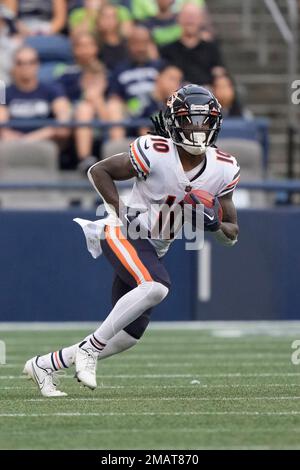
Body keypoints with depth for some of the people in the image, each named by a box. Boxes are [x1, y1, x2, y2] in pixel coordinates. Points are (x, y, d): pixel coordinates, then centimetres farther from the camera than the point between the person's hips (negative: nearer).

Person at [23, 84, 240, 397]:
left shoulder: (222, 170, -4)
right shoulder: (155, 152, -20)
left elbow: (232, 236, 3)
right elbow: (99, 171, -8)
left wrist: (215, 224, -19)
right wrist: (121, 213, -17)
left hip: (154, 250, 7)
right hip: (124, 235, -7)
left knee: (129, 334, 6)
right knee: (156, 287, -35)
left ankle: (45, 365, 20)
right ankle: (90, 348, -23)